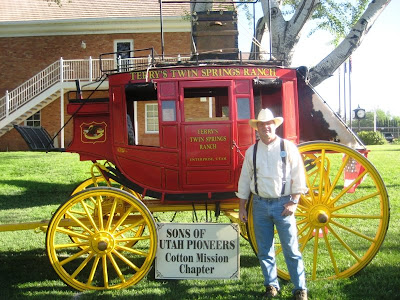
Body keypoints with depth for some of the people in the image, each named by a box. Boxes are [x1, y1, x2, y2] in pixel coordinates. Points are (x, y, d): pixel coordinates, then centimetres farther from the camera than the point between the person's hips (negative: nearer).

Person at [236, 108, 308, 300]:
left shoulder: (288, 147, 0)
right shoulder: (251, 151, 7)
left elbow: (298, 176, -1)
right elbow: (244, 179, 10)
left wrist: (293, 202, -8)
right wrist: (242, 207, 8)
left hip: (282, 204, -3)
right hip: (260, 205, 3)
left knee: (291, 249, -1)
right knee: (264, 251, 9)